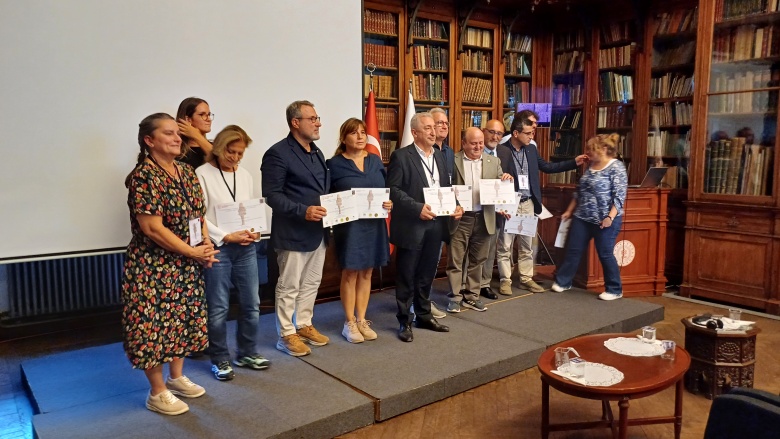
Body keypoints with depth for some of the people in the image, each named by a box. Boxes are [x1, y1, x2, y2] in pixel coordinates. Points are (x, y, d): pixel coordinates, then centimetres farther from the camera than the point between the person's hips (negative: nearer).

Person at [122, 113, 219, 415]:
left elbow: (199, 215, 13)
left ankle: (177, 378, 34)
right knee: (155, 325, 3)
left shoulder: (187, 173, 7)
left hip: (187, 267, 8)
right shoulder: (144, 176, -18)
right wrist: (193, 252, -16)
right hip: (154, 267, -8)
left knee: (183, 320, 17)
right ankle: (157, 393, 18)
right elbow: (152, 228, -22)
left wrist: (207, 247, -4)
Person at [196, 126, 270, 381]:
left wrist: (255, 232, -6)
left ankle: (247, 353, 28)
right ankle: (220, 359, 20)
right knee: (218, 308, 4)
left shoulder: (245, 176, 10)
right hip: (217, 248, -5)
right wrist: (227, 237, -17)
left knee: (251, 304, 11)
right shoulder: (202, 175, -7)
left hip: (246, 248, 5)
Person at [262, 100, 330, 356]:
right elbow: (272, 195, -17)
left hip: (318, 230, 8)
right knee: (289, 286, 4)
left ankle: (304, 325, 31)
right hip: (293, 232, -8)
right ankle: (287, 334, 16)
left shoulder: (317, 153, 15)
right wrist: (303, 211, -26)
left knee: (312, 283, 16)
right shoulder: (278, 153, -12)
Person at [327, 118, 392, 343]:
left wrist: (389, 203, -9)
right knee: (350, 273, 3)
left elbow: (386, 190, 11)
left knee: (366, 273, 11)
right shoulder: (335, 164, -4)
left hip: (374, 224, 4)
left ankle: (362, 320, 22)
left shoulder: (376, 161, 9)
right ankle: (350, 323, 15)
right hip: (349, 225, -4)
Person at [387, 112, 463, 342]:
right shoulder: (401, 156, -8)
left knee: (427, 275, 16)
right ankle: (405, 322, 15)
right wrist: (417, 208, -21)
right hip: (411, 226, -6)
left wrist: (455, 206, 1)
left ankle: (424, 316, 30)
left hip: (435, 224, 6)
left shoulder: (439, 156, 14)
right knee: (406, 277, 4)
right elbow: (392, 189, -14)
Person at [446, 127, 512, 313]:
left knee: (477, 260, 12)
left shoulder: (493, 162, 8)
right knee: (455, 260, 2)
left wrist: (506, 180, -12)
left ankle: (472, 296, 23)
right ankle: (455, 297, 13)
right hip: (460, 218, -3)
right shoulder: (452, 161, -3)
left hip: (483, 218, 4)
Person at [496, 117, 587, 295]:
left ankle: (526, 279, 23)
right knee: (505, 246, 3)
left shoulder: (531, 149, 9)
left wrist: (574, 162, 12)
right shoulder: (501, 150, -11)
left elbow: (547, 167, 15)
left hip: (528, 204, 6)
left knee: (527, 245, 13)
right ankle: (505, 281, 14)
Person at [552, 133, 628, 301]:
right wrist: (569, 211, 19)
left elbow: (620, 196, -18)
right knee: (573, 250, 10)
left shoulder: (616, 167, -11)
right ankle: (562, 282, 22)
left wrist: (610, 217, -26)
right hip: (582, 218, 7)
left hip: (604, 220, -7)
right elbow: (579, 191, 18)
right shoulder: (591, 166, 11)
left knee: (605, 254, 0)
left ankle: (615, 290, 16)